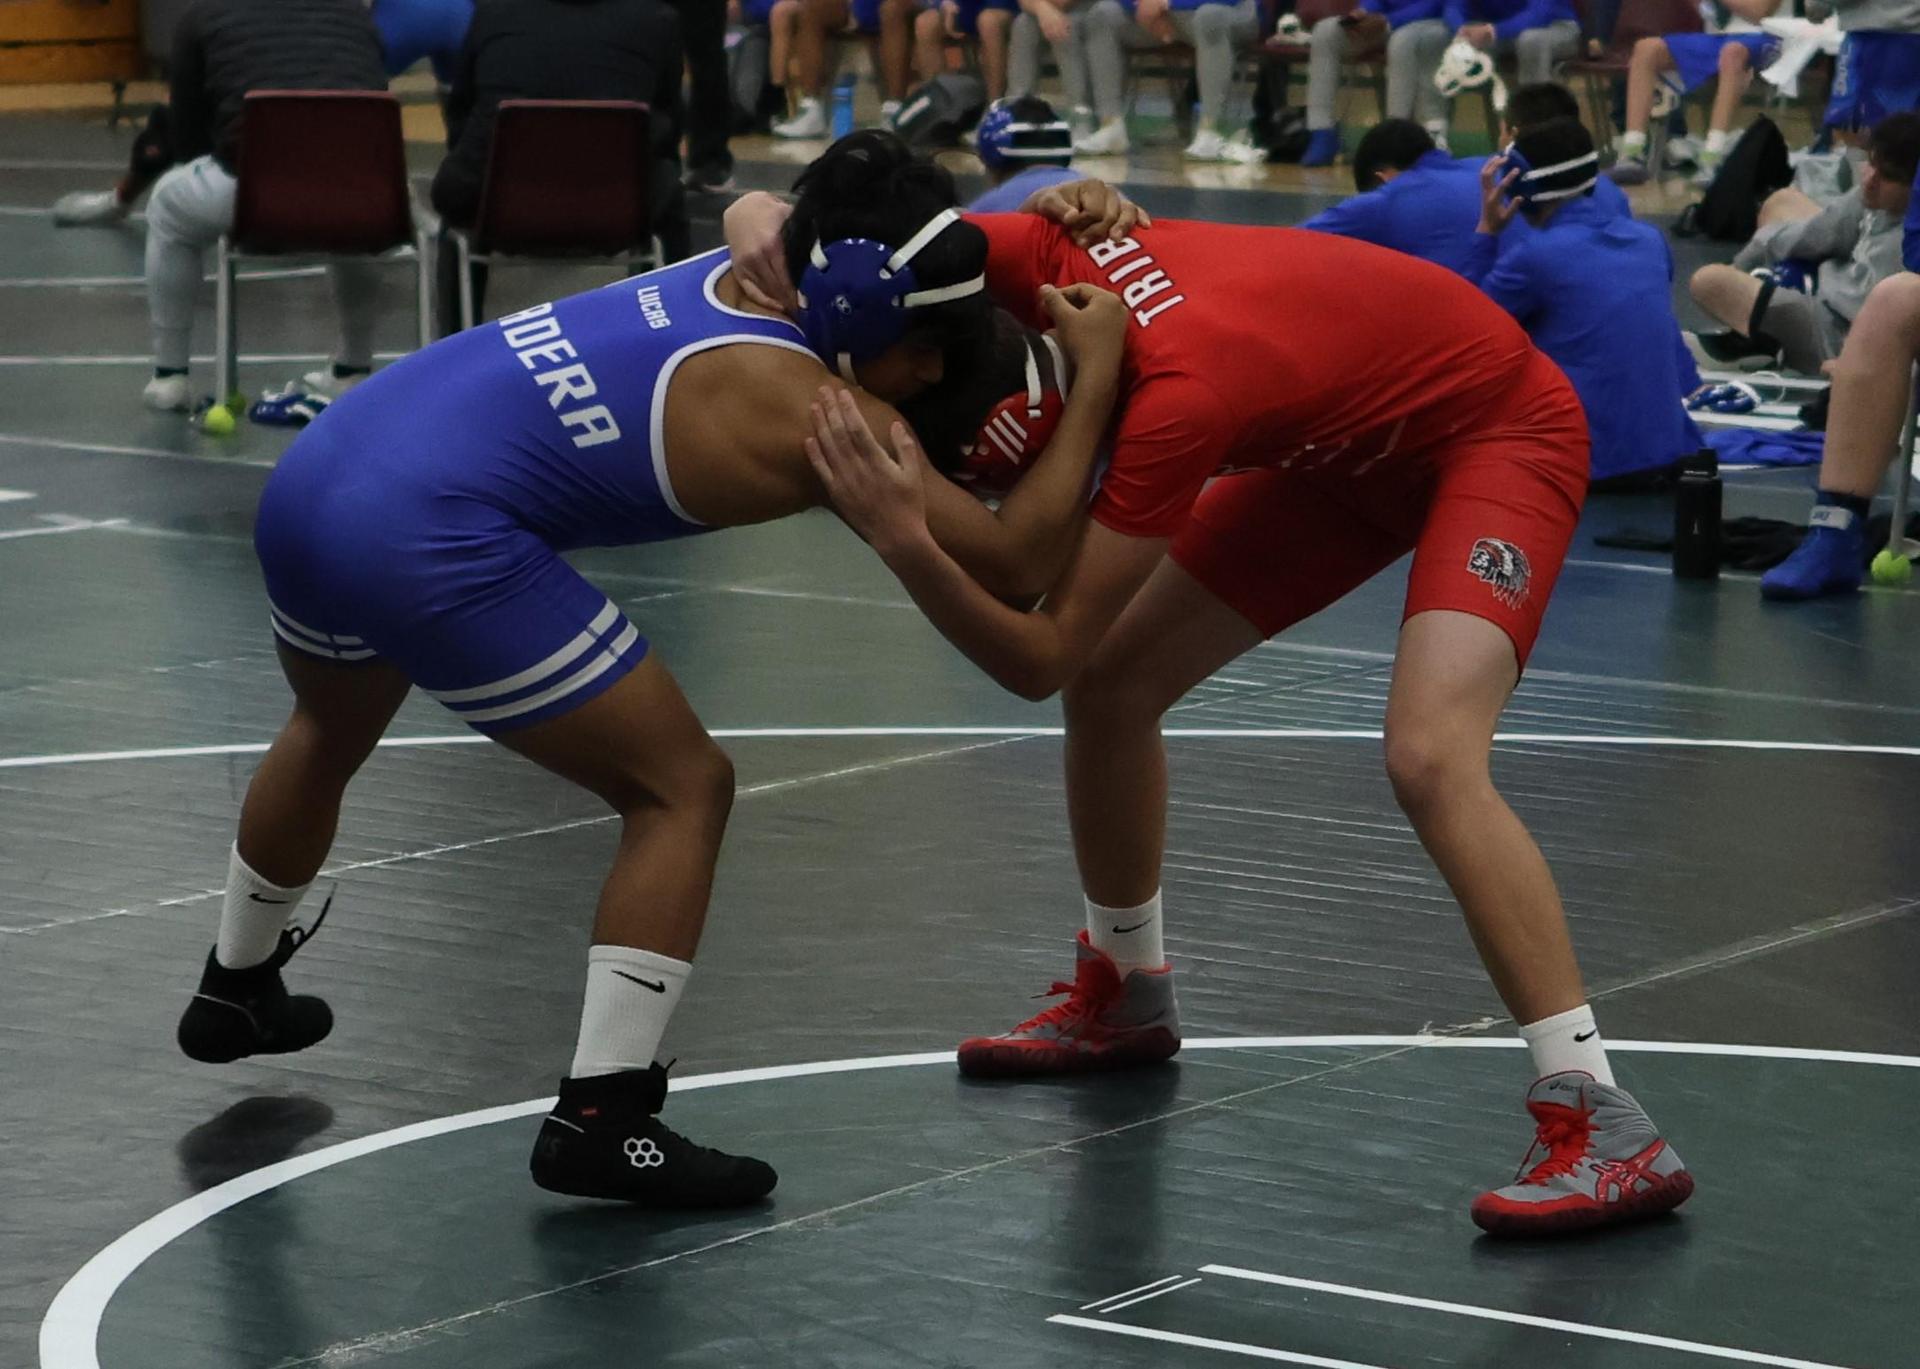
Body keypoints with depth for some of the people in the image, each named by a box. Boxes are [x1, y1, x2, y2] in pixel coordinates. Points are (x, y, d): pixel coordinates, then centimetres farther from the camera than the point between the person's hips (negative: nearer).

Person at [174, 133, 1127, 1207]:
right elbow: (1017, 562, -9)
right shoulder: (822, 417, -11)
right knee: (684, 789, 2)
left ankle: (237, 989, 61)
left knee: (331, 733, 38)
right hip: (434, 544, -9)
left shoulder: (750, 270, 12)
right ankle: (603, 1117, -3)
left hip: (311, 473, 9)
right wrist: (1097, 376, -2)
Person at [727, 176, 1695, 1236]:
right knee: (1112, 683, 7)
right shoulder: (1045, 256, -20)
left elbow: (1040, 658, -35)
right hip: (1349, 440, 9)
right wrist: (763, 224, -30)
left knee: (1428, 757, -29)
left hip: (1497, 431, -9)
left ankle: (1603, 1126, -25)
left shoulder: (1177, 392, -38)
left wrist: (902, 541, -47)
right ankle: (1126, 994, 31)